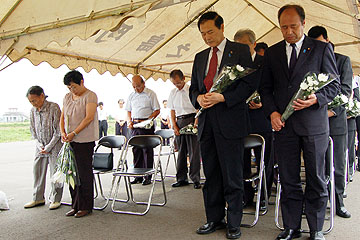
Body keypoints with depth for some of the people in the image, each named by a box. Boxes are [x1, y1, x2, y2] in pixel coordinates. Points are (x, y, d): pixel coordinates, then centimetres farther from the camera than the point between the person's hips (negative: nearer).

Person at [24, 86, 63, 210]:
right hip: (40, 147, 6)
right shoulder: (33, 111, 4)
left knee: (55, 173, 0)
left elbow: (58, 130, -13)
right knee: (37, 172, 10)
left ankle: (55, 199, 13)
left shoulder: (54, 107, -13)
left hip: (54, 146, -5)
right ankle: (38, 198, 25)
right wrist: (39, 145, -2)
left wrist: (49, 146, -13)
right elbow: (33, 130, 11)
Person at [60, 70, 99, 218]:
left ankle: (86, 207, 10)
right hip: (70, 141, 7)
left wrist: (73, 133, -19)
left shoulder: (90, 96, -5)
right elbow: (62, 117, 16)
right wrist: (63, 132, -2)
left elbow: (89, 117, -15)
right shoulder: (67, 97, 16)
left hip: (84, 140, -7)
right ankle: (76, 205, 21)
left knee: (84, 173, -2)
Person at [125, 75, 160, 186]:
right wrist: (129, 121, 0)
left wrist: (147, 120, -15)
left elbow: (157, 110, -3)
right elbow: (129, 111, 19)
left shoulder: (150, 94, -1)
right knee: (136, 150, 7)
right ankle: (138, 176, 15)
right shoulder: (132, 95, 14)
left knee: (147, 150, -3)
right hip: (134, 125, 5)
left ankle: (148, 176, 4)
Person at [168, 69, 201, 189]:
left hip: (191, 120, -4)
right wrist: (174, 126, 3)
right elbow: (172, 110, 13)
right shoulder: (173, 92, 11)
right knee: (181, 151, 8)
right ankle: (182, 178, 17)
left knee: (194, 151, -5)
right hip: (179, 121, 5)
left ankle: (195, 179, 2)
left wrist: (196, 122, -17)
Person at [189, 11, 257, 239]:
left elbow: (250, 83, -5)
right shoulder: (200, 57, 19)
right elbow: (193, 87, 21)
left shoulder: (240, 50, 3)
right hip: (206, 122, 6)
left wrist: (222, 97, -16)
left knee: (233, 176, 1)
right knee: (211, 175, 12)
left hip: (230, 121, -5)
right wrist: (198, 98, -2)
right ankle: (214, 219, 24)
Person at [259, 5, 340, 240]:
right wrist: (272, 112, -3)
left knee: (316, 180, 6)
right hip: (283, 124, 2)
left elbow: (334, 84, 3)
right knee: (288, 181, 8)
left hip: (314, 123, -2)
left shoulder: (322, 48, 4)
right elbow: (265, 87, 13)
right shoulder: (272, 53, 12)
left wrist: (316, 99, -17)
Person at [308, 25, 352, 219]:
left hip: (336, 120, 0)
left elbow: (346, 89, 0)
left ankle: (338, 203, 19)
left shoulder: (343, 60, 9)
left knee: (338, 166, 6)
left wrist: (332, 110, -13)